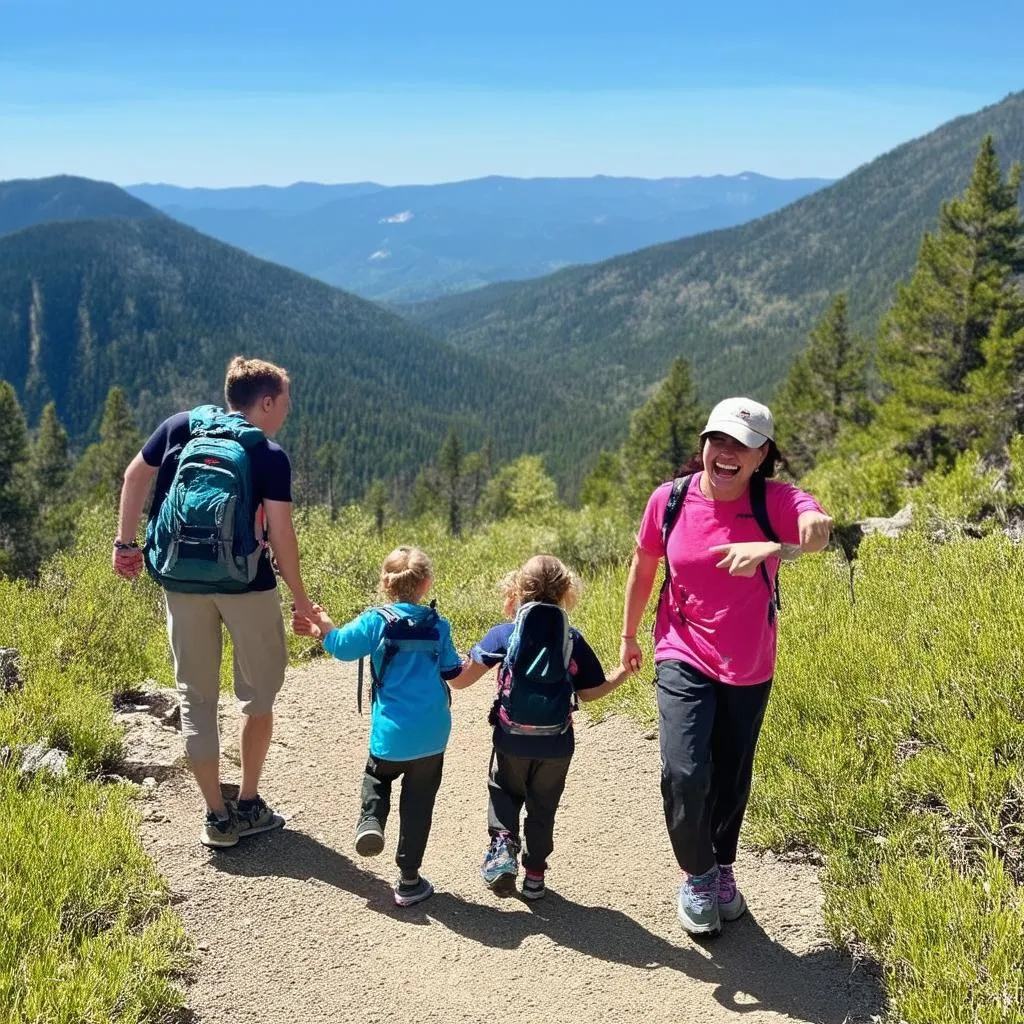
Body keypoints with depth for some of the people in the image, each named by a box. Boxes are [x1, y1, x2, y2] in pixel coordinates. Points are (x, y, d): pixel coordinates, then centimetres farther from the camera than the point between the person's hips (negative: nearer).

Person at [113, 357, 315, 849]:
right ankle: (248, 804, 19)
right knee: (258, 692, 16)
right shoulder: (271, 457, -8)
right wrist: (301, 600, -5)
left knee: (196, 698, 11)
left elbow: (135, 475, 8)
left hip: (181, 582, 4)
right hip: (245, 584, -3)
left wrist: (124, 542, 15)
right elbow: (281, 535, -12)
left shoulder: (180, 426, 4)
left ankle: (217, 816, 14)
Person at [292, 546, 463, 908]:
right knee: (418, 801, 11)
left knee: (377, 776, 28)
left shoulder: (377, 621, -8)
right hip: (432, 734, 1)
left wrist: (322, 628, 7)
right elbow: (452, 670, 5)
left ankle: (370, 821, -1)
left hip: (391, 732, -1)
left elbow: (343, 646, -11)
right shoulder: (438, 625, 0)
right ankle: (409, 880, 17)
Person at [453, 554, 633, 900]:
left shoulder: (503, 634, -6)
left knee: (503, 791, 24)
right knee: (543, 807, 19)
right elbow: (590, 692, 4)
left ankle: (503, 842, 1)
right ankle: (535, 874, 26)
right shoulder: (573, 640, -2)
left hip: (512, 739, -1)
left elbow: (460, 679, -9)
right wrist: (623, 671, 21)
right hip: (556, 744, 1)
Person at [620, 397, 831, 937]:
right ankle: (697, 874, 12)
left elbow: (819, 529, -39)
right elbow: (643, 567, 5)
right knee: (685, 774, -16)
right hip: (683, 660, -1)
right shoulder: (669, 499, -11)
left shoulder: (777, 500, -16)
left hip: (748, 668, 1)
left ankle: (722, 869, 44)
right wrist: (628, 635, 15)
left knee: (732, 779, 15)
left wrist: (769, 549, -60)